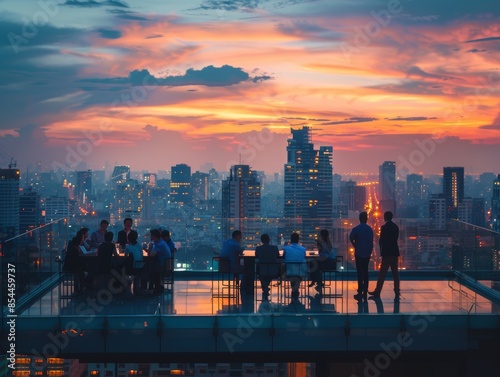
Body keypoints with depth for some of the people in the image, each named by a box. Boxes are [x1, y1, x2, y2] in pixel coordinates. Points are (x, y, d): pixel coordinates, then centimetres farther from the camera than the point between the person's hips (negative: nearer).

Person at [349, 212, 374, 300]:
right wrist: (370, 251, 15)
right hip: (367, 254, 4)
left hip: (359, 253, -4)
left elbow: (351, 238, -17)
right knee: (365, 272, 12)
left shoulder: (356, 229, -10)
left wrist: (355, 246, 1)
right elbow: (371, 242, 6)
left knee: (360, 273, -2)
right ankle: (365, 292, 12)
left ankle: (360, 293, -5)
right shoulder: (370, 229, 3)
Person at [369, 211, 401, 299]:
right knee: (395, 272, 8)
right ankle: (397, 292, 6)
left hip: (387, 253, -6)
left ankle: (377, 292, 0)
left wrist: (381, 249, 9)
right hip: (395, 252, 6)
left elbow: (381, 240, -9)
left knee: (382, 273, -3)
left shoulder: (384, 227, -12)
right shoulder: (396, 227, 8)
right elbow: (396, 239, 11)